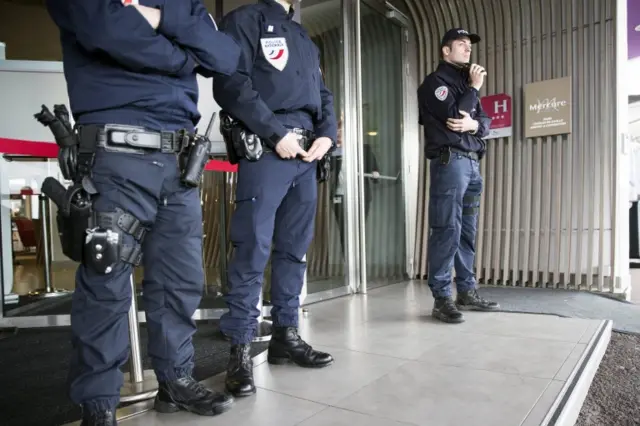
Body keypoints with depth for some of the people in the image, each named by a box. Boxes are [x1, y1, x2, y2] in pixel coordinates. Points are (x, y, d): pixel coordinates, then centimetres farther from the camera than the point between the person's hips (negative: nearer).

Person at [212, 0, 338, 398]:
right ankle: (241, 348, 2)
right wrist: (277, 133, -14)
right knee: (253, 249, -8)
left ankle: (286, 335, 18)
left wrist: (327, 134, 3)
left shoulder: (304, 36, 27)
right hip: (265, 149, -7)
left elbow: (323, 94, 22)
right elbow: (231, 84, -10)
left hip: (308, 153, 7)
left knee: (294, 248, 8)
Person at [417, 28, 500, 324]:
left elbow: (486, 121, 15)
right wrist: (474, 88, -1)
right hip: (450, 162, -8)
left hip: (472, 163, 8)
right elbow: (453, 115, -15)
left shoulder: (466, 82, 25)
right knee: (447, 230, -11)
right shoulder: (435, 81, 1)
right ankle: (442, 298, -7)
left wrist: (474, 124, -8)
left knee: (467, 231, 8)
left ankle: (467, 292, 15)